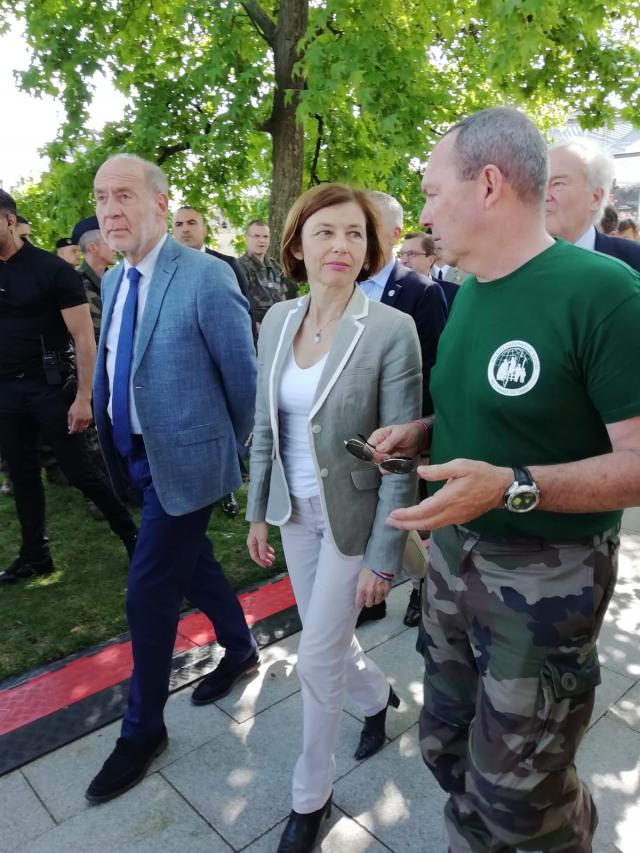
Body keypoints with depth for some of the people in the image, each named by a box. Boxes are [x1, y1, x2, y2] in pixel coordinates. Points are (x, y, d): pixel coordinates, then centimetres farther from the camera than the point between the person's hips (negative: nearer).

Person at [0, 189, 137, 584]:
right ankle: (35, 555, 26)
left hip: (49, 388, -5)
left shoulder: (52, 269, -10)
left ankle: (132, 535, 18)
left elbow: (84, 338, -11)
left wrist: (83, 398, -16)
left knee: (80, 471, 0)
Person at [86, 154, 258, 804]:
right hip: (138, 455, 8)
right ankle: (239, 649, 47)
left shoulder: (205, 278, -18)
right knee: (190, 561, 21)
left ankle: (143, 727, 23)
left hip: (184, 459, -8)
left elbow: (243, 376, -12)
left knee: (149, 590, 0)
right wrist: (114, 441, 14)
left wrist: (234, 451, 0)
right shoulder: (113, 280, 7)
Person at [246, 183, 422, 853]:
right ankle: (377, 697, 55)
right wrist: (258, 510, 8)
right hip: (295, 512, 5)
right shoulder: (277, 319, -2)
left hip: (352, 517, -5)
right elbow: (266, 426, 6)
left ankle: (310, 795, 34)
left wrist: (382, 556, -15)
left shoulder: (392, 330, -18)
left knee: (318, 660, 6)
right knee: (326, 639, 21)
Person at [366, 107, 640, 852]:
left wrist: (513, 486, -33)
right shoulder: (469, 291, 6)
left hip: (547, 574, -7)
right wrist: (423, 431, 1)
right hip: (454, 551, 7)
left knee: (516, 790, 11)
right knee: (447, 746, 22)